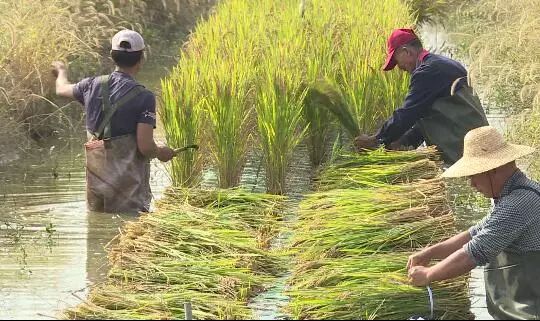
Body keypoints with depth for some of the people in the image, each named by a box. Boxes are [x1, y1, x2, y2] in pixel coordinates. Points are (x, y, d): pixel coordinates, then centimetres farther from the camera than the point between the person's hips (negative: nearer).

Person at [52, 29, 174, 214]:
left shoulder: (93, 85, 3)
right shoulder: (143, 97, -13)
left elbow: (62, 89, 25)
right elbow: (145, 147, -17)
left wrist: (62, 72, 48)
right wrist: (161, 153, 5)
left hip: (95, 176, 5)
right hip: (127, 182, -5)